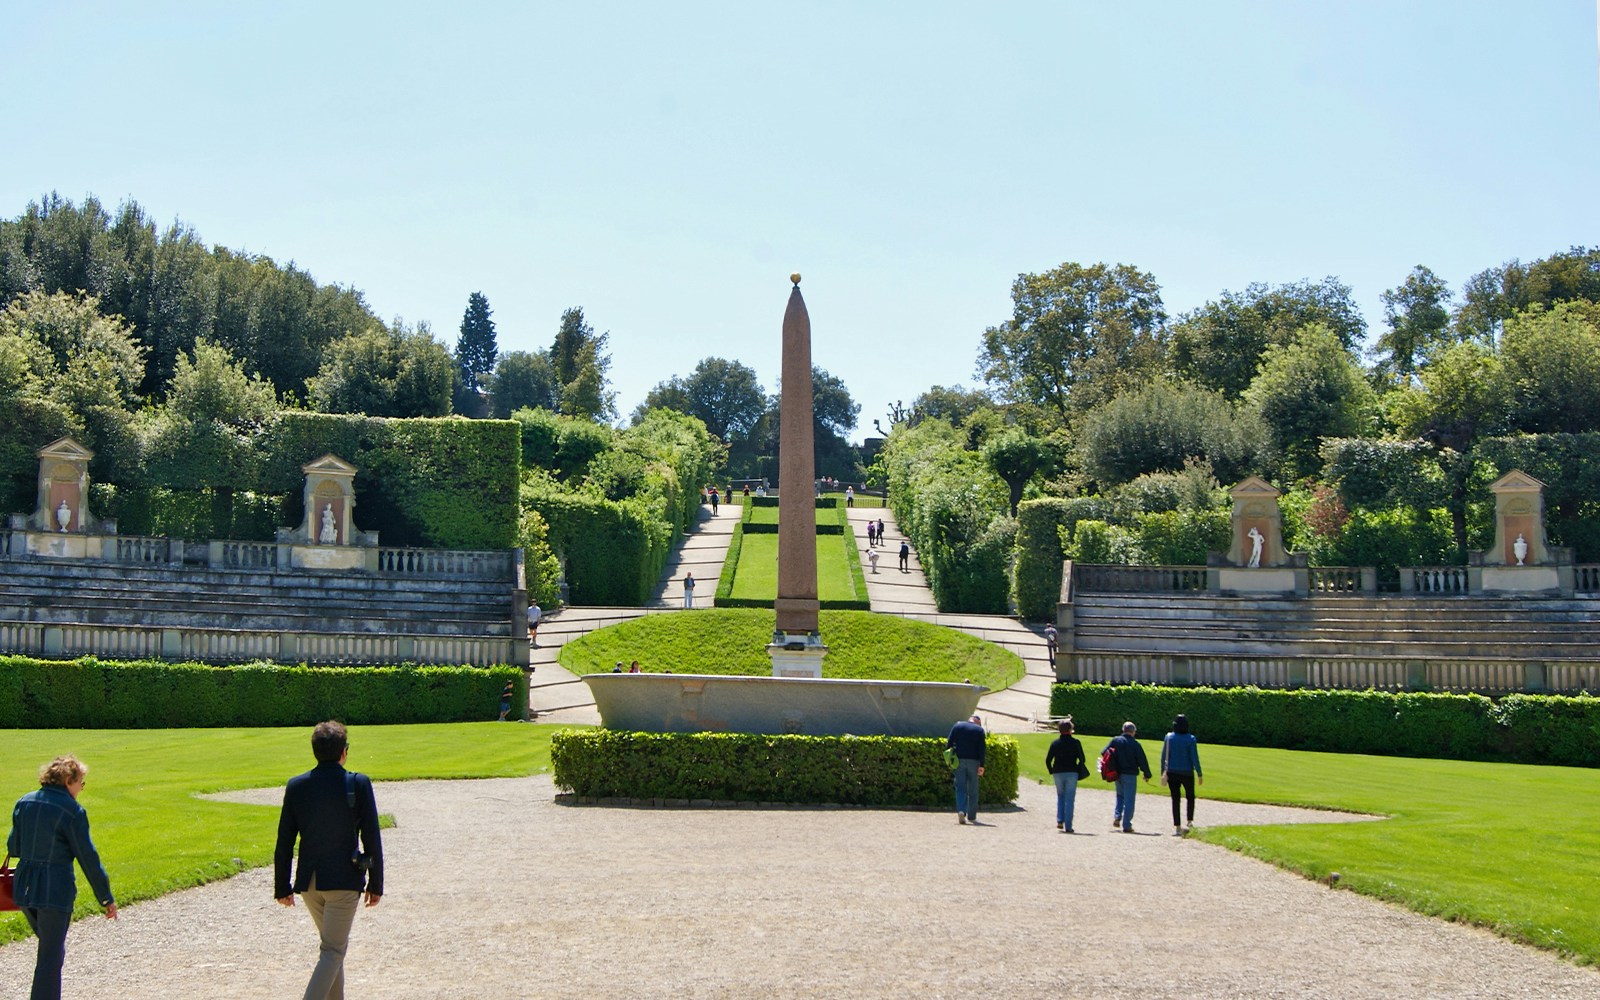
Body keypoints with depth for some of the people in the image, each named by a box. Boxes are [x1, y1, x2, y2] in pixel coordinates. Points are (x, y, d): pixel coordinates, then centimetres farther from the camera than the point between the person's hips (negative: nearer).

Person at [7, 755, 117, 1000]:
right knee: (51, 955, 1)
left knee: (50, 947, 24)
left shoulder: (24, 803, 7)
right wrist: (107, 898, -2)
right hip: (55, 892, -6)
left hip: (23, 888, 6)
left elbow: (13, 847, 12)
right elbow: (88, 858, -9)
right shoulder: (72, 811, -11)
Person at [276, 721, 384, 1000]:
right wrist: (375, 883, 2)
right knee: (333, 951, 0)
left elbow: (284, 842, 2)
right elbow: (372, 839, -7)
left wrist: (282, 887, 10)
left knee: (333, 944, 22)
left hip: (308, 881, 4)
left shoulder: (296, 786, -1)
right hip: (344, 880, -4)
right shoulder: (359, 784, -10)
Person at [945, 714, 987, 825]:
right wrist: (981, 765, -5)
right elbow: (982, 749, -3)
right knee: (973, 790, 8)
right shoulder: (979, 730, 4)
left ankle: (961, 811, -20)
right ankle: (971, 816, 12)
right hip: (973, 761, -1)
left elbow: (949, 743, 4)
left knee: (960, 788, 1)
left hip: (959, 761, 1)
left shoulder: (957, 726, 10)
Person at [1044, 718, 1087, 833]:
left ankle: (1060, 820, 6)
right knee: (1070, 799, 1)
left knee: (1060, 796, 20)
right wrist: (1079, 771, 13)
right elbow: (1082, 759, -2)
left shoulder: (1055, 743, 2)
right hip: (1072, 773, -2)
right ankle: (1068, 826, -3)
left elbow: (1048, 760, 1)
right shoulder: (1075, 742, -3)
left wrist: (1052, 771, 14)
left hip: (1058, 773, 2)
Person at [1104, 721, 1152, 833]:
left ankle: (1117, 817, 7)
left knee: (1120, 796, 25)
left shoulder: (1115, 741, 1)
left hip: (1117, 774, 4)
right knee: (1129, 800, 2)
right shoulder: (1135, 744, -9)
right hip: (1130, 775, -4)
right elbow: (1142, 761, -6)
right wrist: (1147, 774, 6)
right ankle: (1126, 825, 0)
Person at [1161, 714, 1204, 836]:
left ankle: (1176, 827, 0)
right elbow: (1194, 758, -11)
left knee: (1175, 799, 5)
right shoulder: (1191, 739, -10)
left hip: (1172, 773, 2)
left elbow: (1164, 756, -1)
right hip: (1187, 773, -2)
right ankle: (1190, 820, 12)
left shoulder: (1168, 737, -3)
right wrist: (1199, 774, -3)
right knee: (1190, 796, 20)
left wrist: (1163, 773, 6)